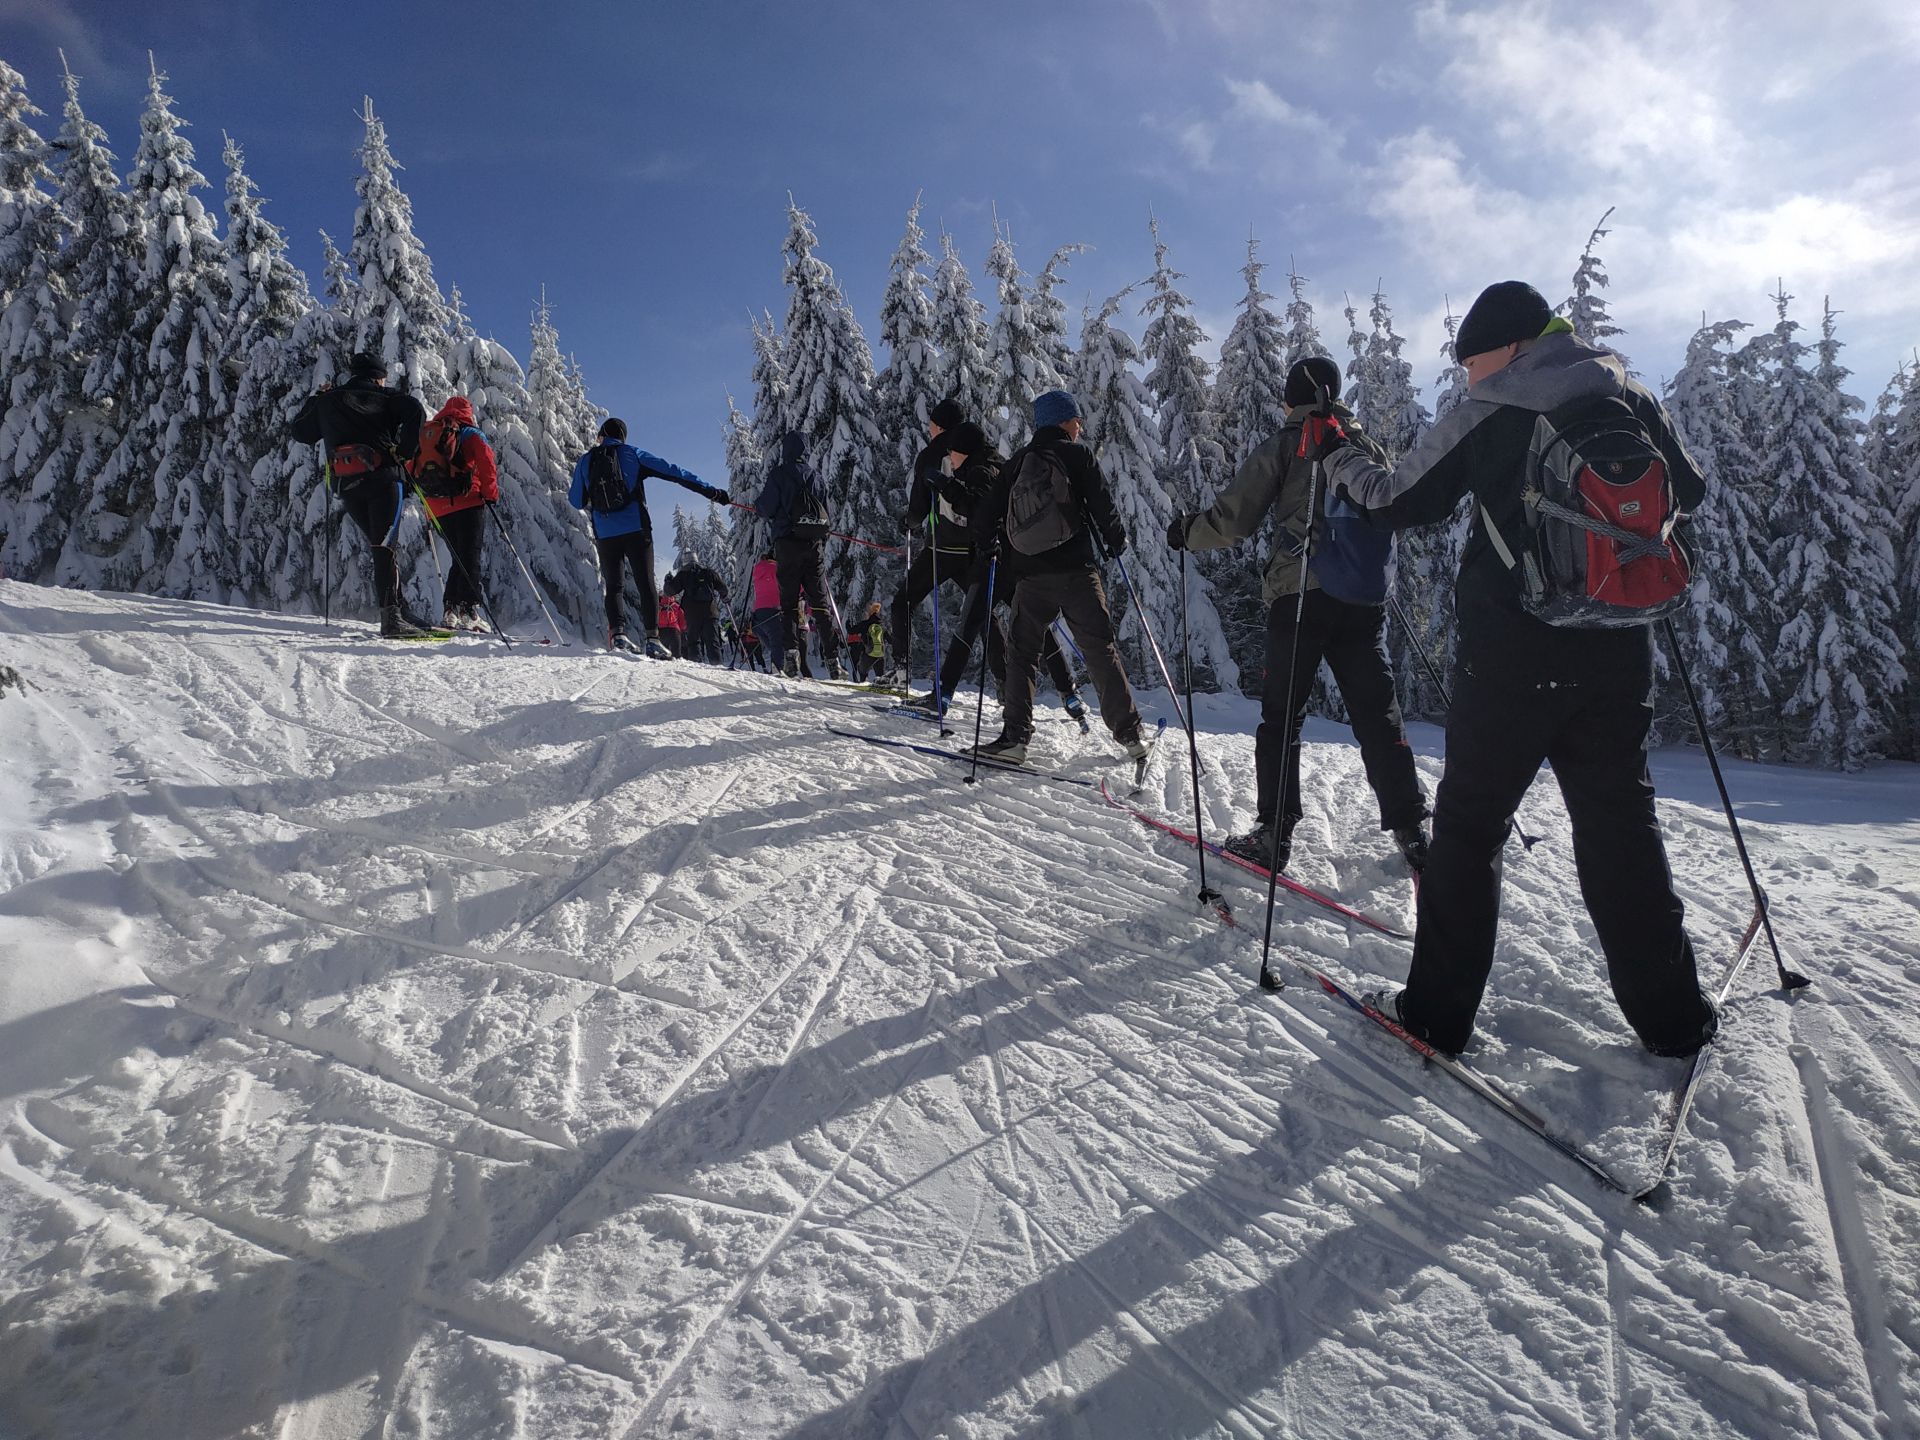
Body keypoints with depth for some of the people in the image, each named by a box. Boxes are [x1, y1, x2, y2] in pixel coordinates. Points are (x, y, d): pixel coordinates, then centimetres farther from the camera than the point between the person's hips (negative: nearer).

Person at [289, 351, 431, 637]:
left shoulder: (327, 401, 21)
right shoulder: (381, 396, 10)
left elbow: (299, 432, 31)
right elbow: (415, 411, -9)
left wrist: (316, 399, 42)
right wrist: (404, 451, -4)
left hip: (345, 485, 4)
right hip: (382, 477, -4)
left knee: (380, 545, 14)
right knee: (384, 545, -13)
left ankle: (399, 611, 9)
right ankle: (391, 615, -27)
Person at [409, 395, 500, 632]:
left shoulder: (425, 434, 19)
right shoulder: (471, 434, 3)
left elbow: (411, 466, 16)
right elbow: (487, 463, -8)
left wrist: (427, 495, 21)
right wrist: (491, 495, -1)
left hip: (438, 510, 5)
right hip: (468, 504, -5)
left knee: (459, 560, 16)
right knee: (471, 559, -6)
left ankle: (450, 610, 6)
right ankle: (469, 612, -18)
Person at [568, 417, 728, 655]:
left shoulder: (585, 461, 9)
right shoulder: (632, 455, 5)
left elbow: (576, 502, 14)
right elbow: (673, 472, -1)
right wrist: (712, 492, -2)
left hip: (605, 535, 2)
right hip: (636, 531, -2)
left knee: (613, 586, 11)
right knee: (646, 585, 0)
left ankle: (617, 633, -9)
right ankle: (652, 638, -12)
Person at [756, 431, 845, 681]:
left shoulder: (779, 473, -1)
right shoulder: (814, 475, 13)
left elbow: (767, 508, -8)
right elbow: (826, 511, 14)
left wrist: (759, 508, 15)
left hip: (788, 542, -3)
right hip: (815, 542, 4)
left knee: (789, 601, -1)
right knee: (821, 601, 2)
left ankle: (792, 654, -14)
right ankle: (833, 662, -4)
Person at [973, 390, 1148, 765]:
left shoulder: (1015, 463, 11)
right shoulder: (1078, 455, 1)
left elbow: (990, 516, 7)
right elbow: (1102, 506, -4)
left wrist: (1002, 552, 21)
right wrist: (1117, 541, 12)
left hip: (1029, 576, 3)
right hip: (1076, 571, -2)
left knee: (1021, 653, 8)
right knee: (1101, 650, 4)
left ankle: (1014, 736, -2)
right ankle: (1128, 733, 5)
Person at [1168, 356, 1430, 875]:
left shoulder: (1284, 446, 1)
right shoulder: (1370, 448, 16)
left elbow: (1232, 518, -3)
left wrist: (1186, 531, 13)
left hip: (1300, 595, -4)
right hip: (1365, 600, 4)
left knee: (1282, 714, 1)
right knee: (1378, 714, 9)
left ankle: (1273, 832, -2)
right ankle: (1410, 828, 10)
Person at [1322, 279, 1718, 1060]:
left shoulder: (1486, 416, -5)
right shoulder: (1628, 395, 7)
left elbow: (1396, 501, -3)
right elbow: (1690, 490, 18)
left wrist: (1335, 452, 12)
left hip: (1511, 651, -4)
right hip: (1617, 647, 4)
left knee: (1469, 823, 6)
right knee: (1621, 821, 14)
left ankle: (1439, 1009, 10)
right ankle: (1671, 1016, 20)